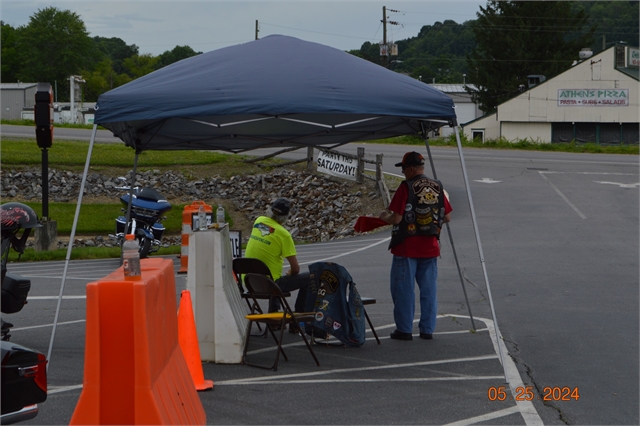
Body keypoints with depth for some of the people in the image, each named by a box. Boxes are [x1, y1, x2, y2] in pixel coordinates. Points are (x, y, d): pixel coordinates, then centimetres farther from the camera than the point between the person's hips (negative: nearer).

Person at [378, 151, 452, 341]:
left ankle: (404, 329, 7)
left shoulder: (406, 188, -13)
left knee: (404, 289, 4)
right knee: (428, 289, 10)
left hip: (407, 247, -5)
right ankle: (427, 329, 13)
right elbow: (447, 217, 10)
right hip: (430, 246, 5)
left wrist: (384, 216, 4)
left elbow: (396, 219, -17)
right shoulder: (437, 187, 5)